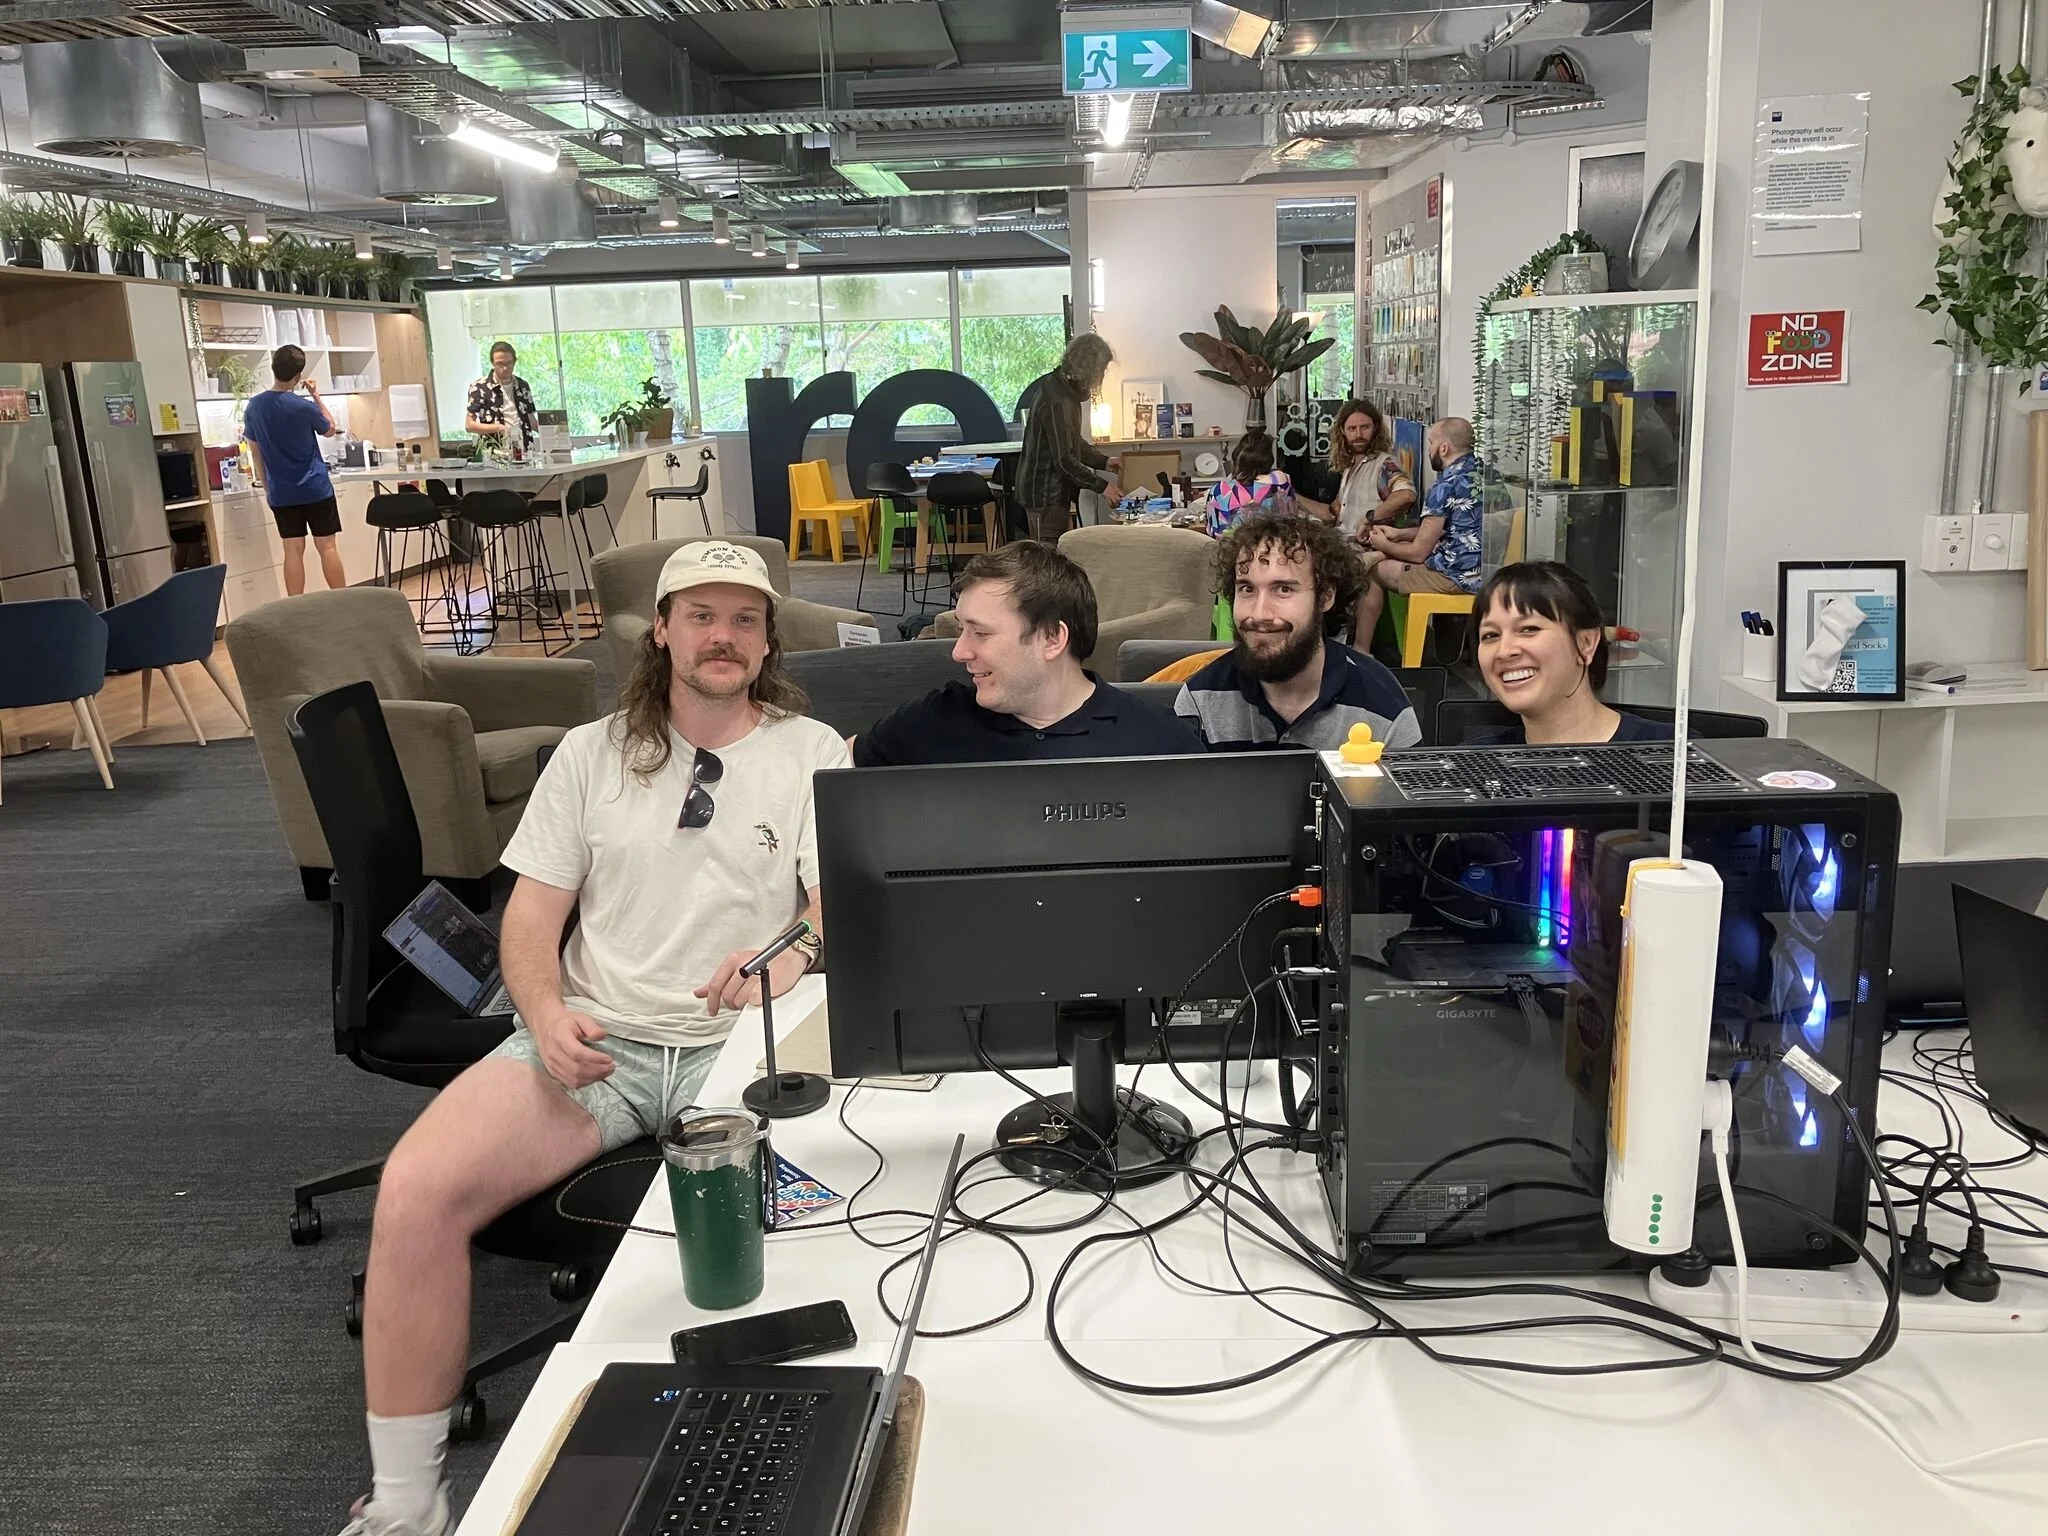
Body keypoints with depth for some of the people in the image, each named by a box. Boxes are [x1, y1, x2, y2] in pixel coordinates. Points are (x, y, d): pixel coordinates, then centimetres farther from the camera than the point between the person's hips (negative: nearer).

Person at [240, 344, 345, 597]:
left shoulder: (253, 408, 1)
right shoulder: (304, 406, -14)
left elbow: (256, 450, 9)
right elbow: (330, 430, 6)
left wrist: (266, 487, 19)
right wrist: (316, 395, 11)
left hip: (281, 492, 4)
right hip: (315, 488, -4)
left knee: (293, 550, 5)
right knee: (327, 546, 1)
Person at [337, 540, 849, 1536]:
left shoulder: (811, 751, 8)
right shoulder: (591, 753, 15)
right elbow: (531, 913, 11)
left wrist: (795, 949, -25)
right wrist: (546, 1013, -9)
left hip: (738, 1044, -2)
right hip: (593, 1042, 2)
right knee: (414, 1189, -22)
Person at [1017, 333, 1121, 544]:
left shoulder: (1058, 385, 9)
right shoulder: (1056, 401, -23)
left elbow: (1073, 442, 19)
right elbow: (1064, 459, -24)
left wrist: (1103, 462, 10)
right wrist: (1101, 485, -18)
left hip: (1055, 490, 10)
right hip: (1046, 494, -10)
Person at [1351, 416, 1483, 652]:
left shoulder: (1446, 487, -18)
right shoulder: (1482, 472, 9)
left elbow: (1418, 553, -12)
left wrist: (1384, 546, 8)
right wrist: (1400, 534, 20)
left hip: (1456, 578, -9)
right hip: (1483, 569, 9)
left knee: (1371, 568, 10)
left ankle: (1360, 650, 20)